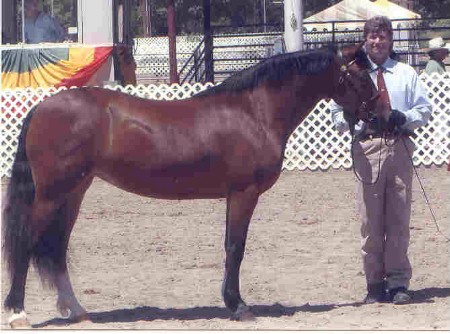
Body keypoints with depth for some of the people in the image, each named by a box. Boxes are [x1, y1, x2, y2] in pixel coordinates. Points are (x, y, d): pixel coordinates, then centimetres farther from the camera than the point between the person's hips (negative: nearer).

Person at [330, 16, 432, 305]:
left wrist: (404, 117, -9)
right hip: (367, 148, 0)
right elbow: (337, 114, 12)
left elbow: (425, 110, 11)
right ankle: (375, 284, 4)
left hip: (399, 147, 0)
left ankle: (398, 282, 4)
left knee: (399, 216, -1)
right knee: (370, 218, -3)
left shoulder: (406, 74, 14)